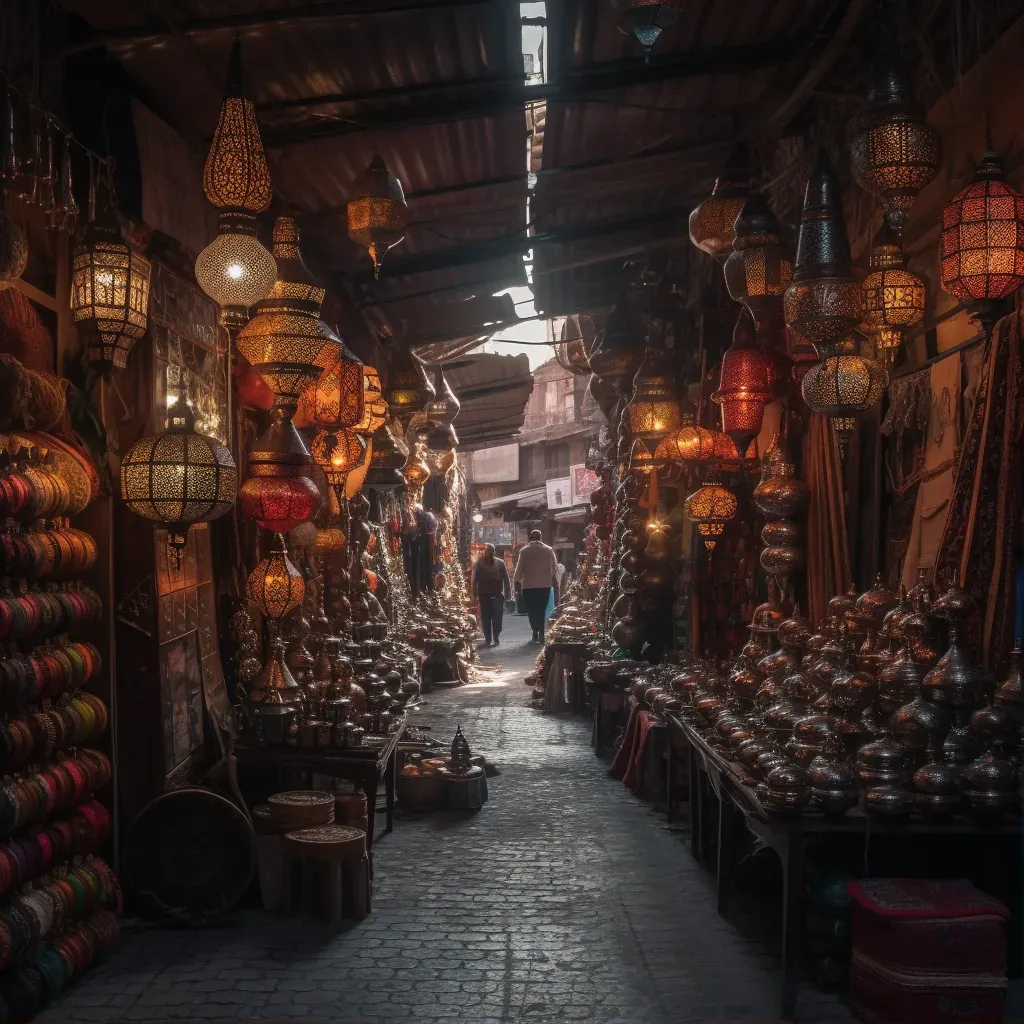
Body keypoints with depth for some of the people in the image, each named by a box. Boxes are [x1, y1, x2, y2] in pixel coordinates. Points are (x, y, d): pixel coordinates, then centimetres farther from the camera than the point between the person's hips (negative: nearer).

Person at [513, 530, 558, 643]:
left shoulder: (524, 551, -3)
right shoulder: (549, 550, 2)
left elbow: (519, 568, -2)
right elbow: (555, 568, 4)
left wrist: (516, 579, 15)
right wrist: (554, 580, 20)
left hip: (529, 585, -2)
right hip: (545, 585, 2)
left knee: (532, 611, 3)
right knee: (541, 611, 9)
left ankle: (536, 634, -11)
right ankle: (541, 635, 3)